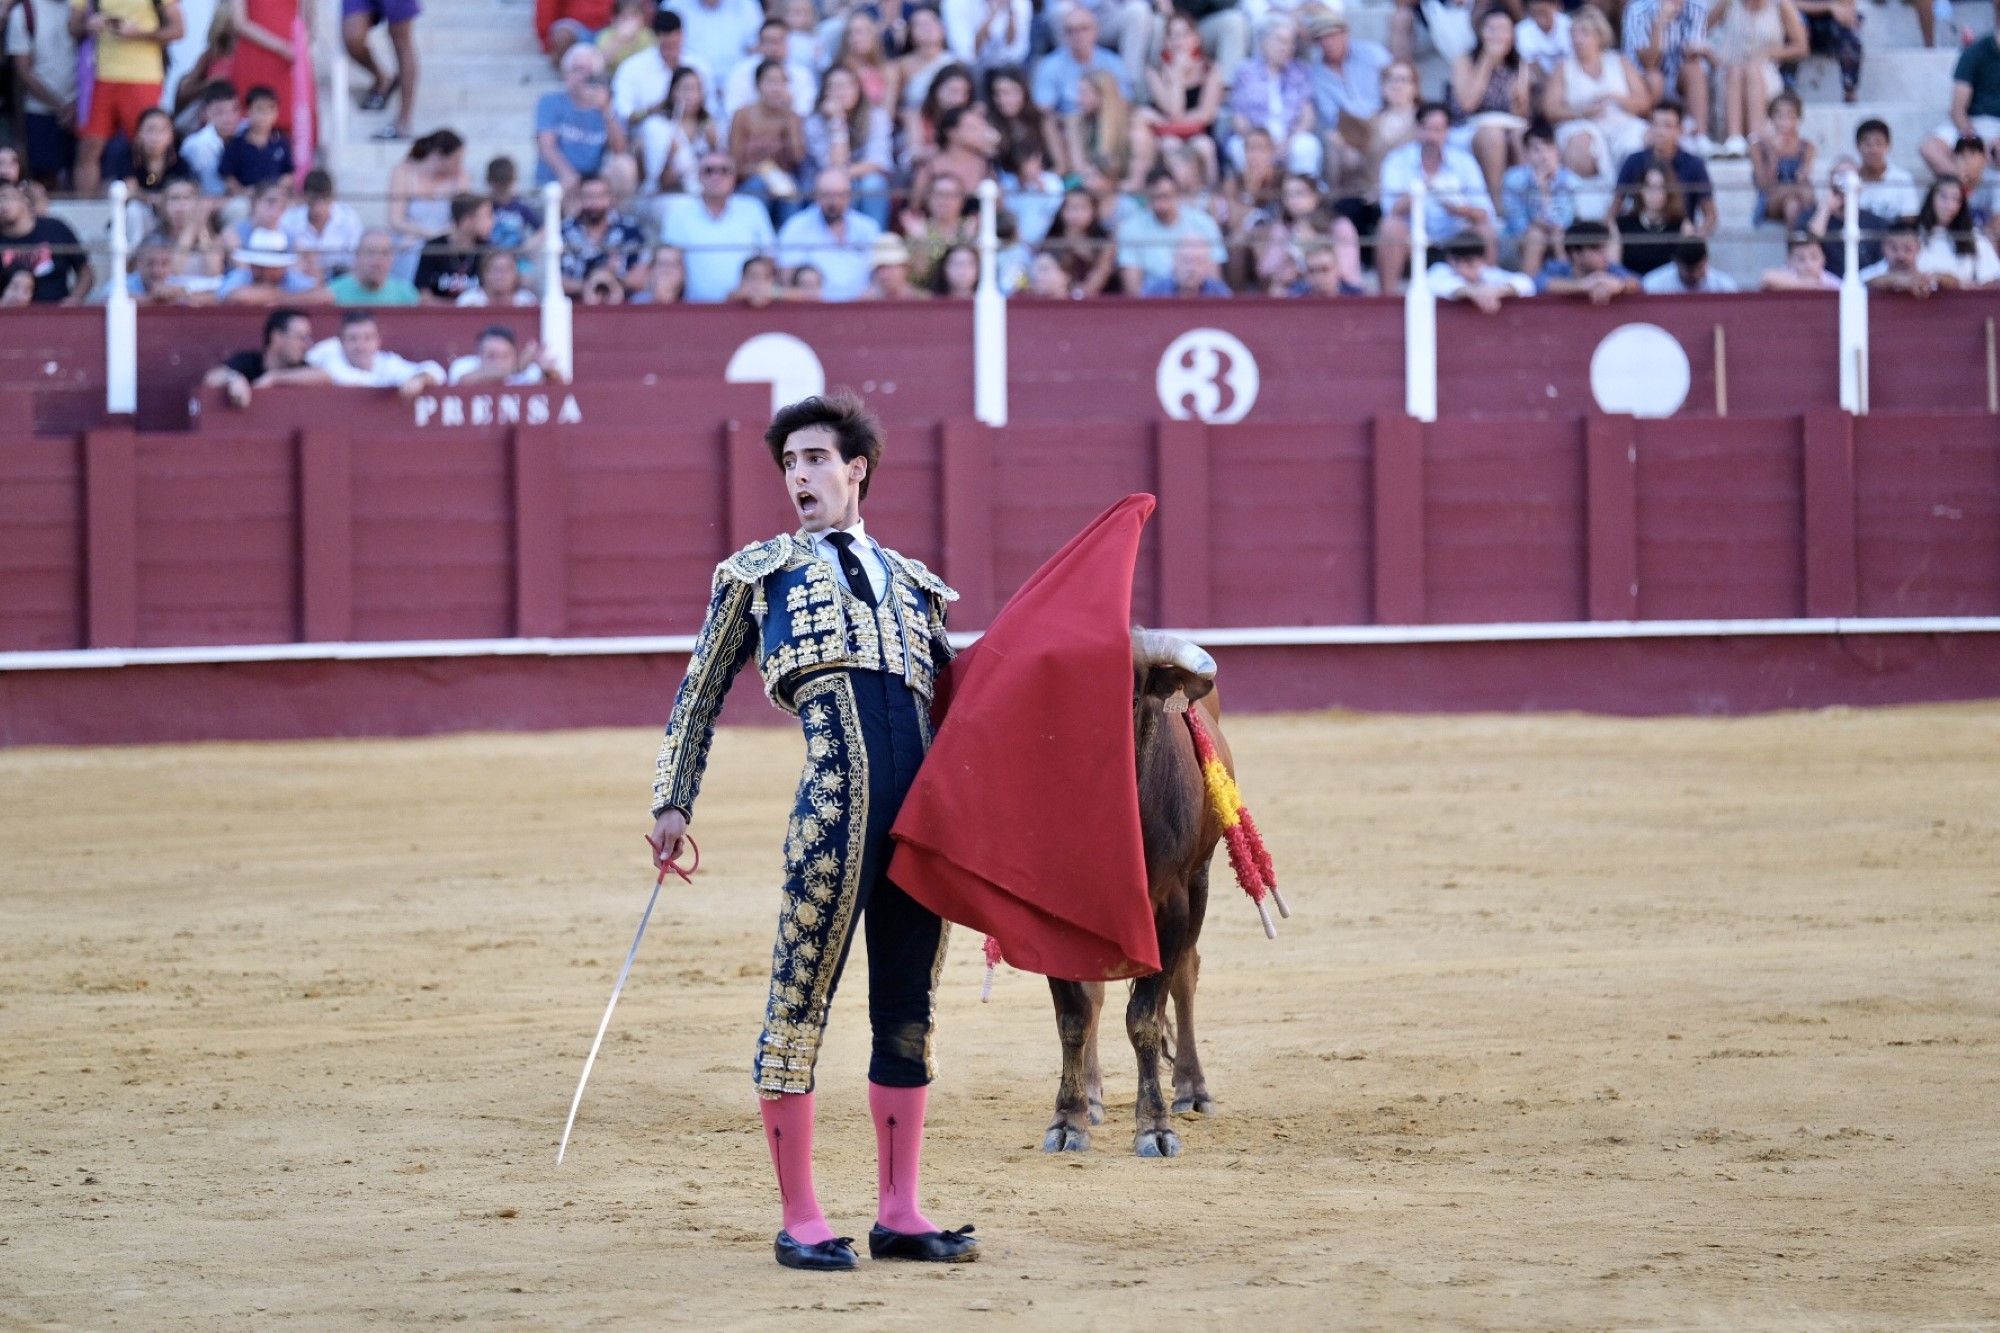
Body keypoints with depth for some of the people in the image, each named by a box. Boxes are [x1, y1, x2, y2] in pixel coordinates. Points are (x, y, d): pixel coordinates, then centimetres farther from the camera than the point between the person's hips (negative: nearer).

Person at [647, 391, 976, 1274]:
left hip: (925, 795, 4)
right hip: (837, 789, -4)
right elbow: (700, 695, 19)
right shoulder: (757, 571, 19)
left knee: (908, 1010, 6)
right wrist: (673, 804, 11)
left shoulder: (913, 583, 26)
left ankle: (899, 1214, 13)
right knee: (801, 998, -5)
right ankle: (799, 1220, 0)